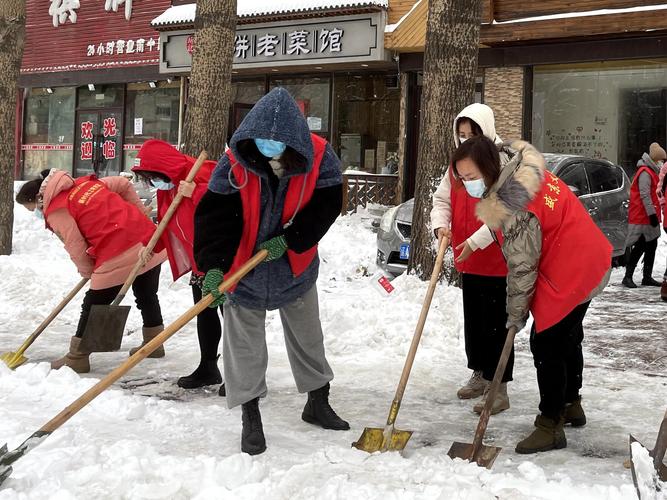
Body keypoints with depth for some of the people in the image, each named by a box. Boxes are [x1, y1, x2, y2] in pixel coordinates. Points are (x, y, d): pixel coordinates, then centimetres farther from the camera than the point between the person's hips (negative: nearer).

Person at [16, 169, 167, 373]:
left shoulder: (56, 210, -3)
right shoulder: (84, 182, 19)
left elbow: (75, 246, -5)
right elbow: (123, 184, 20)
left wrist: (87, 271, 13)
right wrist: (139, 215, 24)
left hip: (117, 259, -8)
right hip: (148, 241, 8)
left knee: (93, 307, 6)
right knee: (147, 297, 25)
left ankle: (77, 358, 14)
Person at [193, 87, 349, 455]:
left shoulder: (319, 157, -18)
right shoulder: (235, 163, -22)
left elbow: (326, 206, -14)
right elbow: (216, 215, -26)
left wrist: (289, 240, -22)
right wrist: (214, 267, -38)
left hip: (296, 266, 2)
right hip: (243, 268, -2)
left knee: (308, 336, 16)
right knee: (245, 345, 3)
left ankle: (318, 403, 35)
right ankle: (251, 418, 17)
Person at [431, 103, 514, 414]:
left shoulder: (503, 163, -14)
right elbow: (442, 199, 11)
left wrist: (475, 241, -26)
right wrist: (441, 225, -10)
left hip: (497, 259, -7)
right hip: (468, 260, 7)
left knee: (495, 324, -3)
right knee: (472, 320, 17)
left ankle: (499, 389, 3)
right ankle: (480, 375, 32)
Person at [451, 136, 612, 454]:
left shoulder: (511, 206, -27)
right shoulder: (525, 172, 1)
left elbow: (522, 266, -23)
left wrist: (516, 314, -11)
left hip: (569, 275, -11)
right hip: (590, 261, 11)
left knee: (545, 344, -4)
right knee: (568, 337, 24)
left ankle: (550, 426, 4)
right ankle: (570, 405, 41)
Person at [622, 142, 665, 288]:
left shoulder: (651, 172, 18)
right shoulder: (645, 173, -14)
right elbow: (645, 195, -21)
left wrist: (655, 214, 21)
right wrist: (652, 214, -23)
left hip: (649, 217, 10)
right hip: (642, 218, -10)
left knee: (651, 246, 11)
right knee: (640, 247, -10)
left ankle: (647, 277, 17)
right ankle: (628, 277, -6)